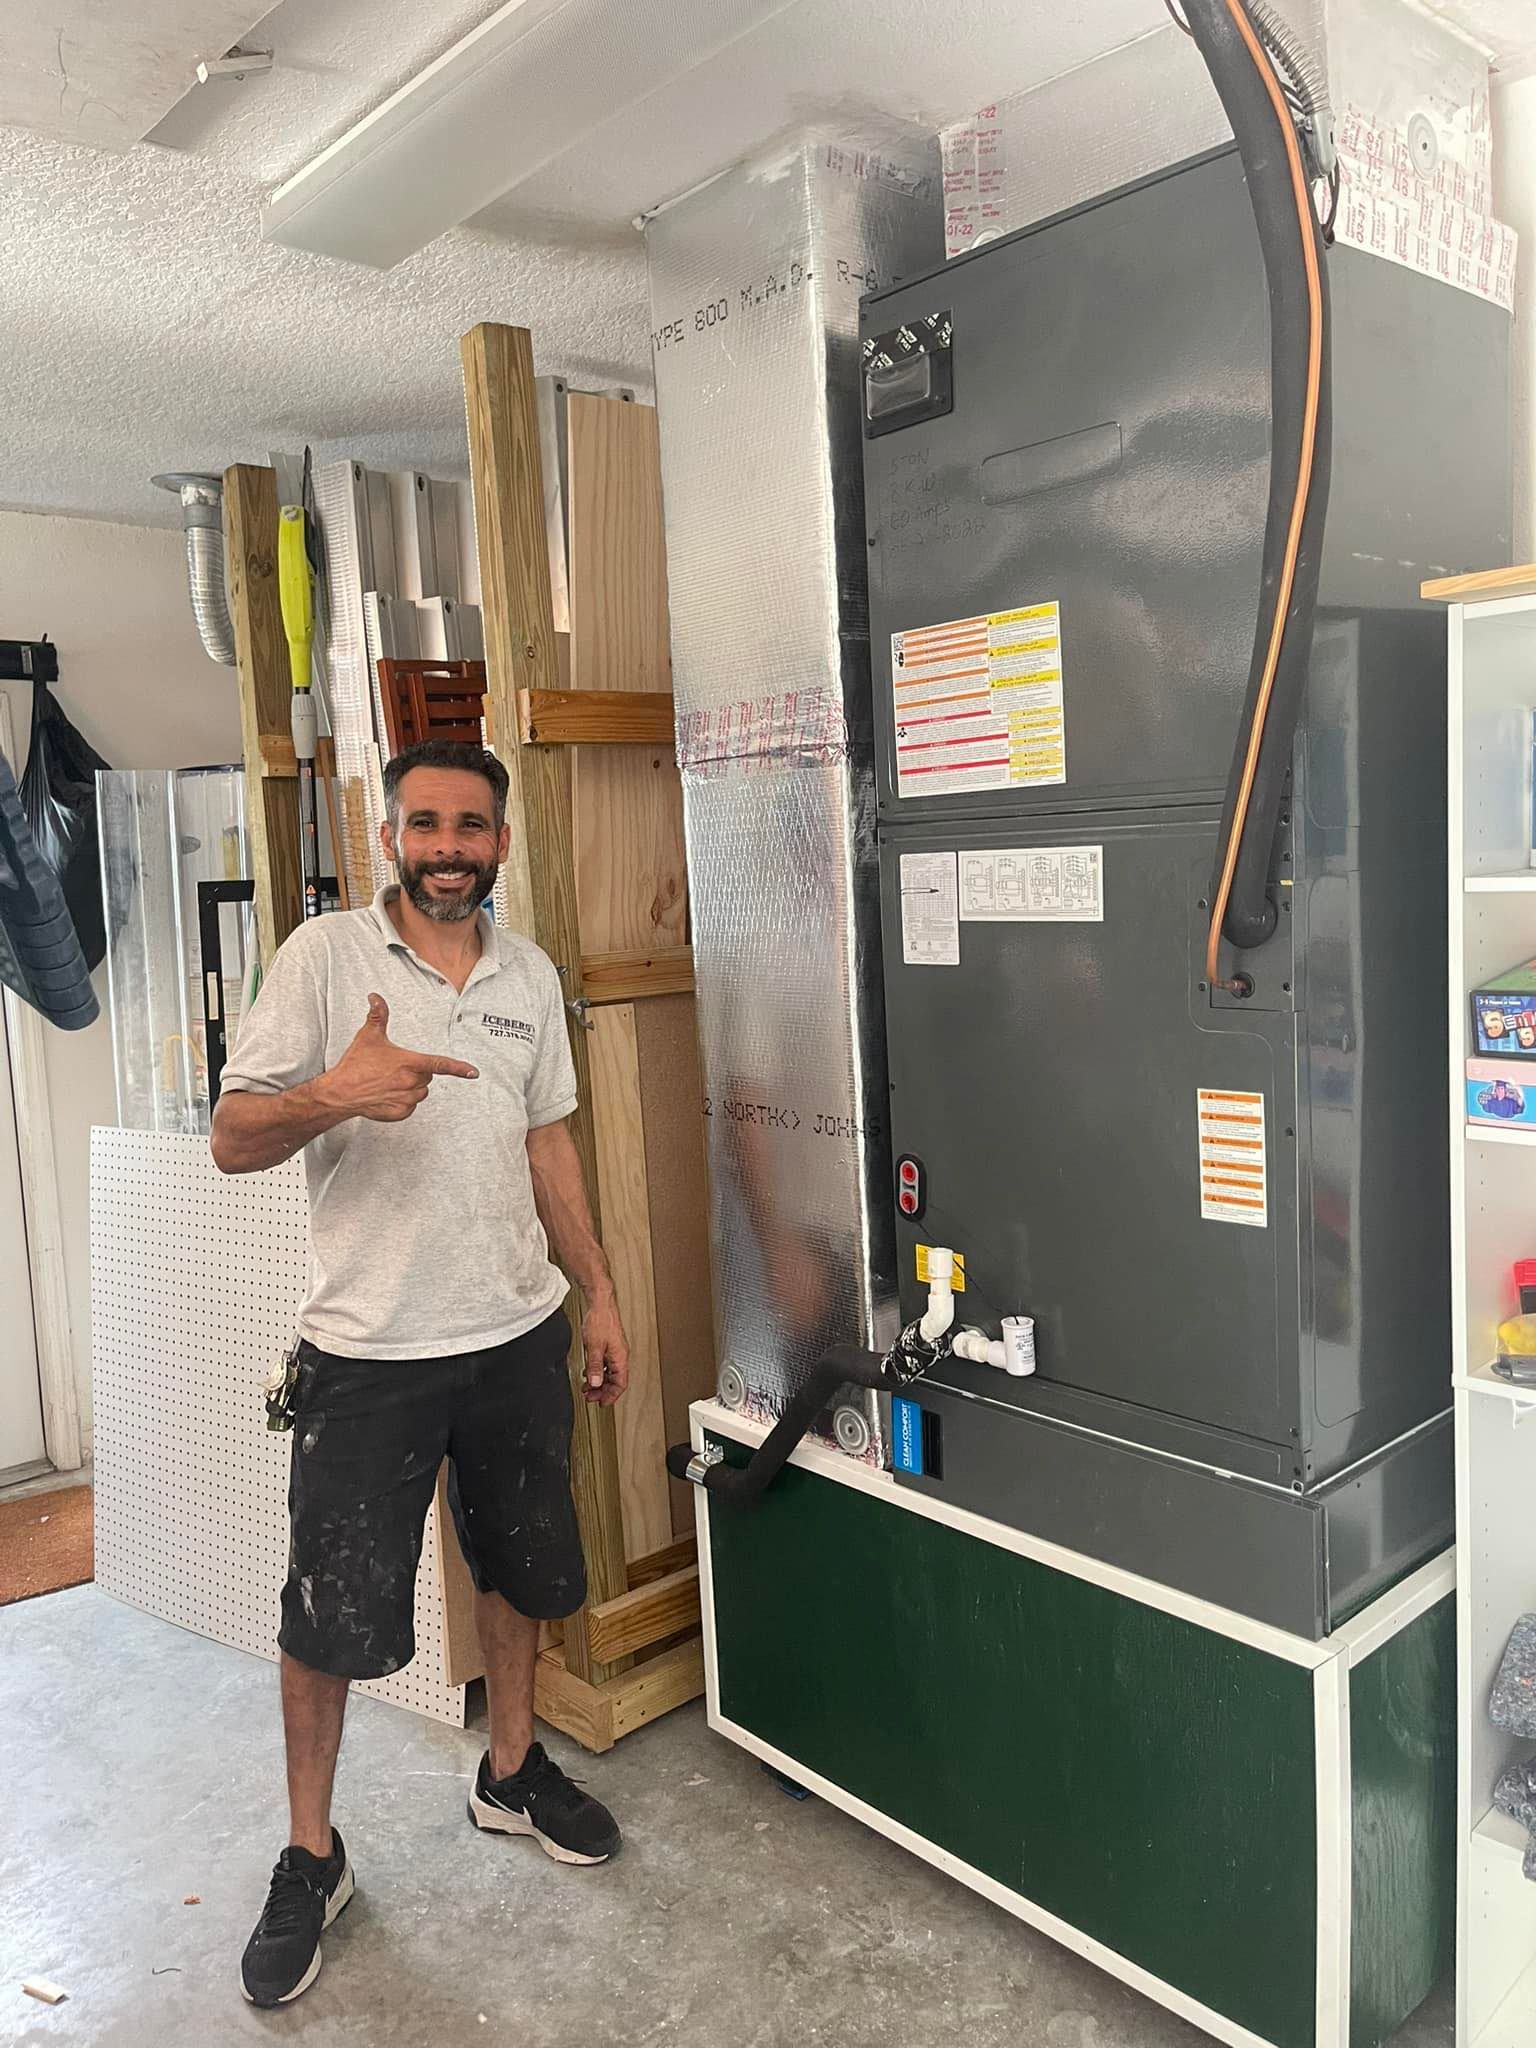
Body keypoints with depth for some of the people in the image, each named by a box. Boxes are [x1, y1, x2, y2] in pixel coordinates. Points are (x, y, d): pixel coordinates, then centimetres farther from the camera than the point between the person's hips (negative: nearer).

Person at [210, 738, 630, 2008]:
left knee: (521, 1571, 19)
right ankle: (311, 1859, 28)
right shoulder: (326, 957, -8)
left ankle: (512, 1772, 43)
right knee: (331, 1616, 5)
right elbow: (232, 1140, -11)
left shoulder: (529, 976, 6)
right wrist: (338, 1091, -32)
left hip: (519, 1337, 5)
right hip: (369, 1351, -4)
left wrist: (599, 1297, 11)